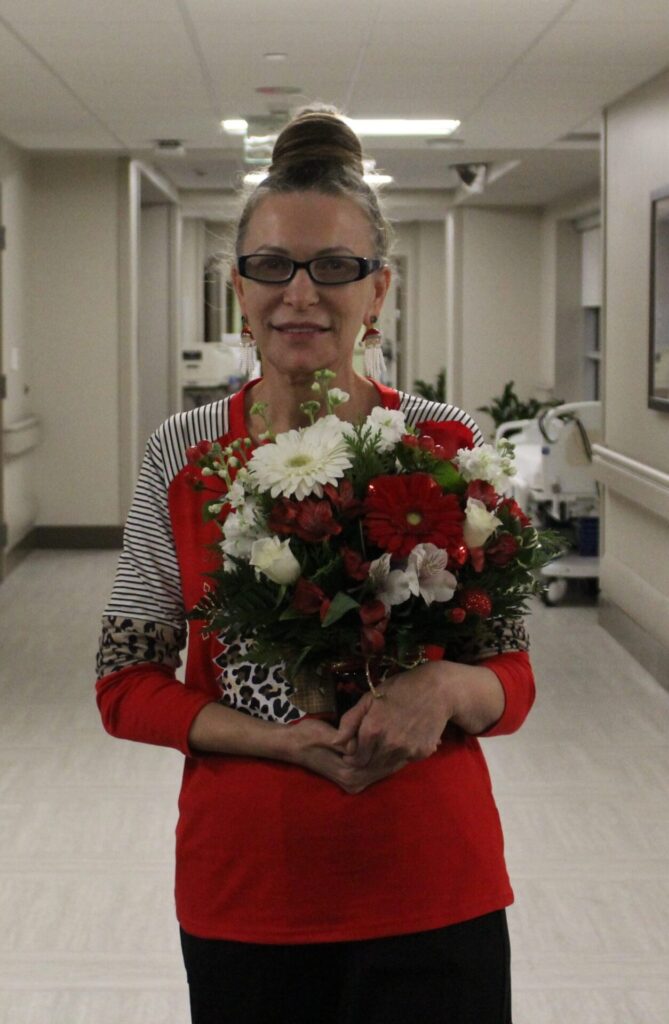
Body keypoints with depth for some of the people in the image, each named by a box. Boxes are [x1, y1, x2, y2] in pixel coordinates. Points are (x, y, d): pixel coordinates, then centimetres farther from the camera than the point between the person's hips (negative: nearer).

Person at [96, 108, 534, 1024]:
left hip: (432, 890, 0)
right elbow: (126, 686, 0)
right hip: (243, 886, 1)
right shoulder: (183, 457, -3)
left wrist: (448, 687, -21)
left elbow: (513, 681, 2)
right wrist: (289, 741, -15)